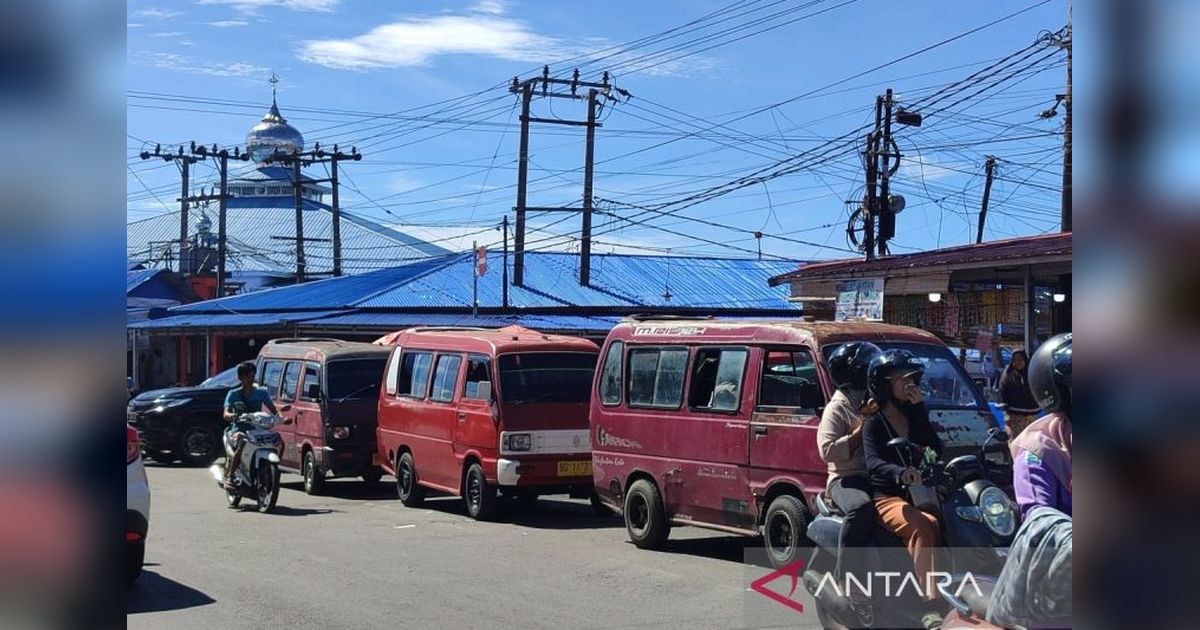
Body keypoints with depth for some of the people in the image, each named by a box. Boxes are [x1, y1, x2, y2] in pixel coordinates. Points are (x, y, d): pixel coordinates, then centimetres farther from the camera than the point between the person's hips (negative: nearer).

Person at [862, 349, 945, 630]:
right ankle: (930, 606, -41)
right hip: (886, 496, -5)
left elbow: (936, 449, 2)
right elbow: (873, 463, -17)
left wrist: (919, 408, -2)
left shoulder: (914, 416, 18)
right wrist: (901, 472, -38)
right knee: (924, 527, -34)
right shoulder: (874, 422, 1)